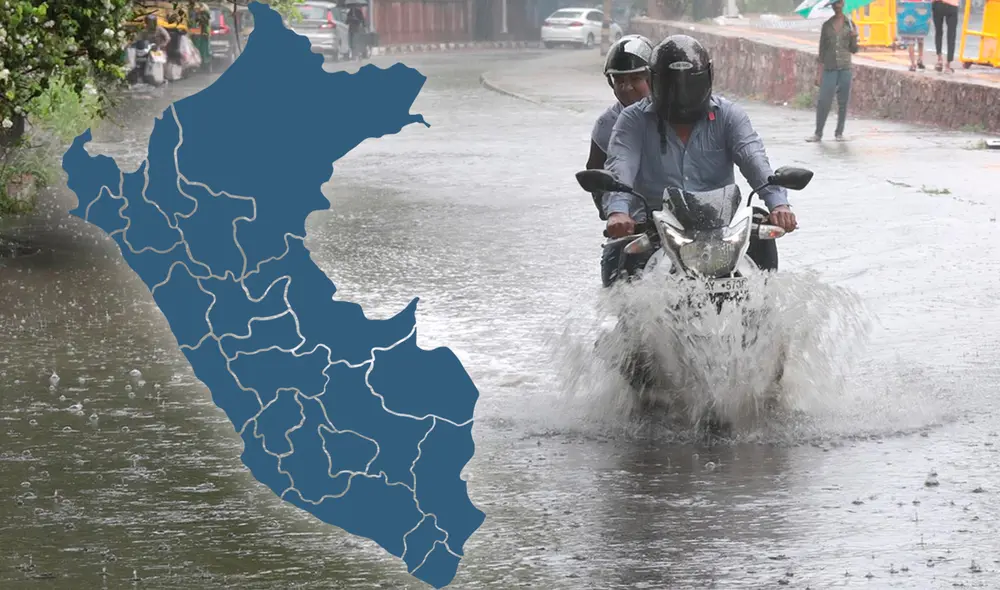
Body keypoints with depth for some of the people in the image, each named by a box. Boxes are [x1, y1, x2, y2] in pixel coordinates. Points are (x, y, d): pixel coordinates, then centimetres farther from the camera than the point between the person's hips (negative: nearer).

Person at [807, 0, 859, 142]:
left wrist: (854, 37, -12)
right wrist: (819, 72, 5)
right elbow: (822, 50, 9)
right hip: (829, 68, 0)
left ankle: (839, 133, 12)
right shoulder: (827, 25, 7)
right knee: (824, 101, -7)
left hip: (845, 68, 0)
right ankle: (818, 133, -1)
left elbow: (854, 50, 8)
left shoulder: (849, 24, 6)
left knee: (843, 102, 2)